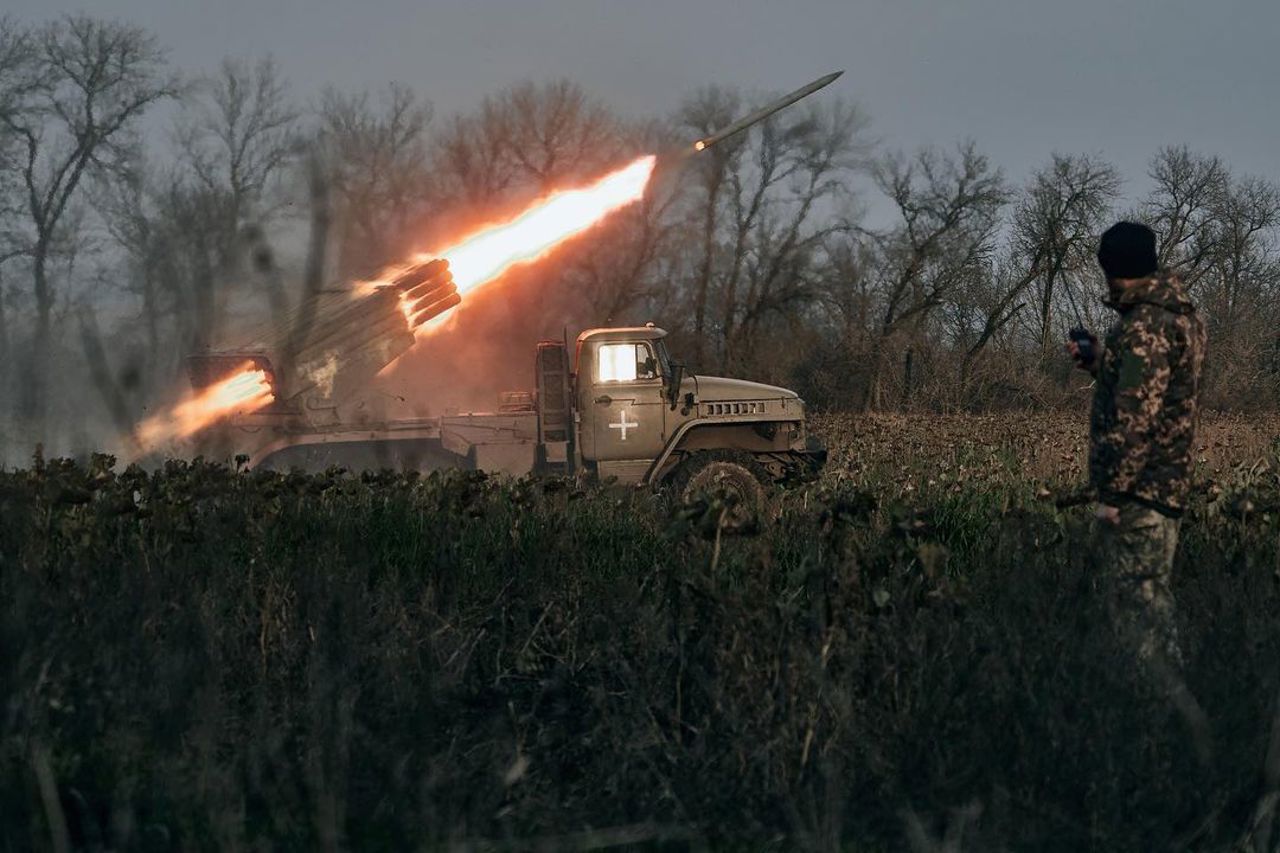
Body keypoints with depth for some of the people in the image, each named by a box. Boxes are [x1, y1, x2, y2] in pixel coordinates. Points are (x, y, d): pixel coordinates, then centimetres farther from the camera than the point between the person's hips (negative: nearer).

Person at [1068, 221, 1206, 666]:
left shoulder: (1147, 324, -17)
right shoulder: (1181, 315, 14)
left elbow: (1136, 416, -22)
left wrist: (1112, 492, -20)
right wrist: (1100, 362, 15)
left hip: (1139, 487, -10)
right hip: (1167, 480, 10)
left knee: (1140, 595, -8)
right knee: (1147, 595, 15)